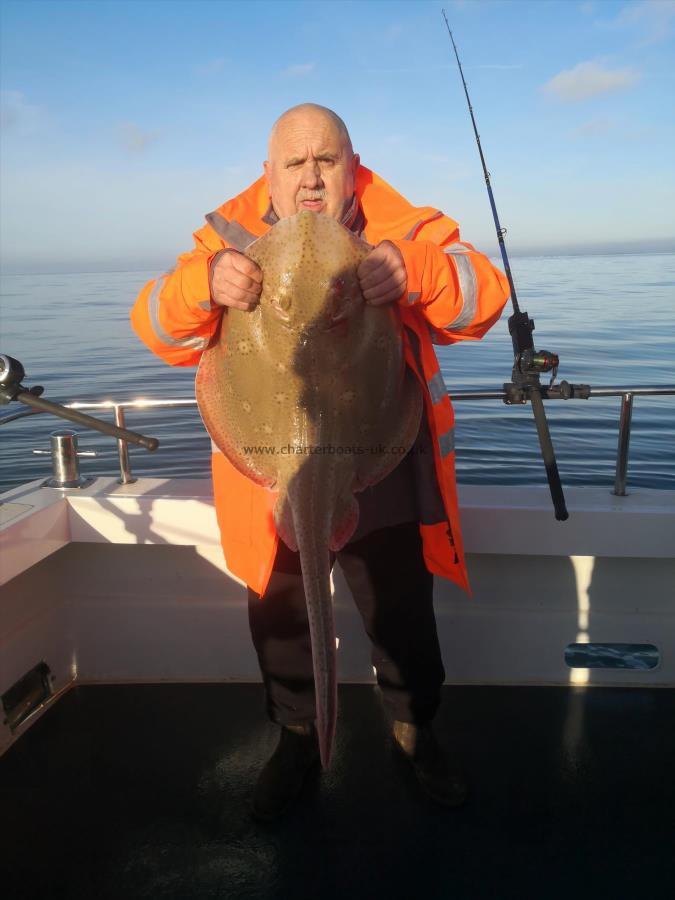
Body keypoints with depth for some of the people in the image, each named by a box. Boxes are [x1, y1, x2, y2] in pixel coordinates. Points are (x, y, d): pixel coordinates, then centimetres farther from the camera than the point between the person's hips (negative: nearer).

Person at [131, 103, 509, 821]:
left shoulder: (405, 231, -2)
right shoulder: (232, 239, 1)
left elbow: (484, 296, -13)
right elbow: (158, 327, -9)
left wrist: (416, 273, -35)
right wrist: (205, 285, -32)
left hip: (384, 485, 0)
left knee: (405, 621, 15)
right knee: (280, 624, 17)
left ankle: (415, 731, 45)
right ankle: (297, 739, 45)